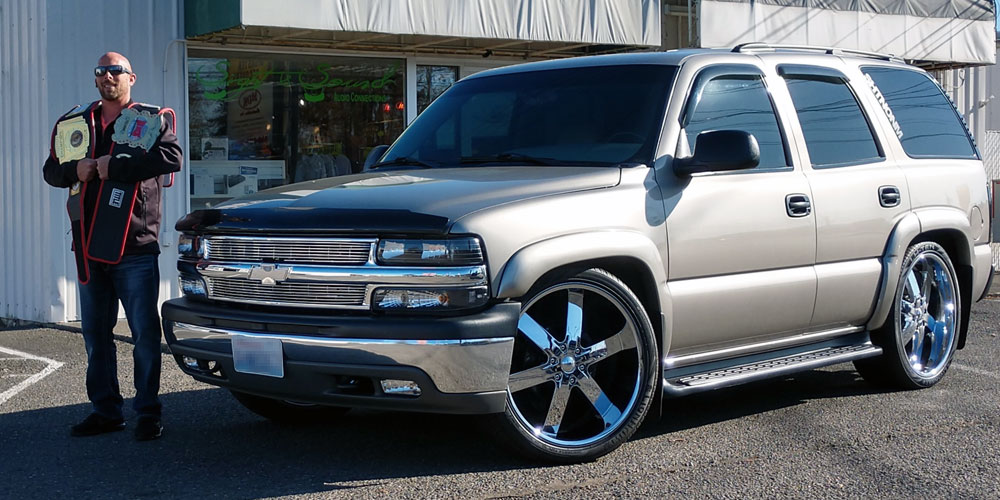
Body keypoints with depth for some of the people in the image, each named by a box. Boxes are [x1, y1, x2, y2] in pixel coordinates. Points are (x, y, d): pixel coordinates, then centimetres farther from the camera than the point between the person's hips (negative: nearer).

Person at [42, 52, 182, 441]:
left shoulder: (152, 120, 2)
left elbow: (171, 157, -16)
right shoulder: (74, 125, 15)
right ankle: (106, 410, 21)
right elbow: (51, 170, 19)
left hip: (135, 247, -5)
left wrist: (115, 165, -17)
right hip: (89, 247, 5)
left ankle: (147, 412, 7)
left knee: (145, 332, -3)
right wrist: (76, 170, -4)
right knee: (95, 333, 11)